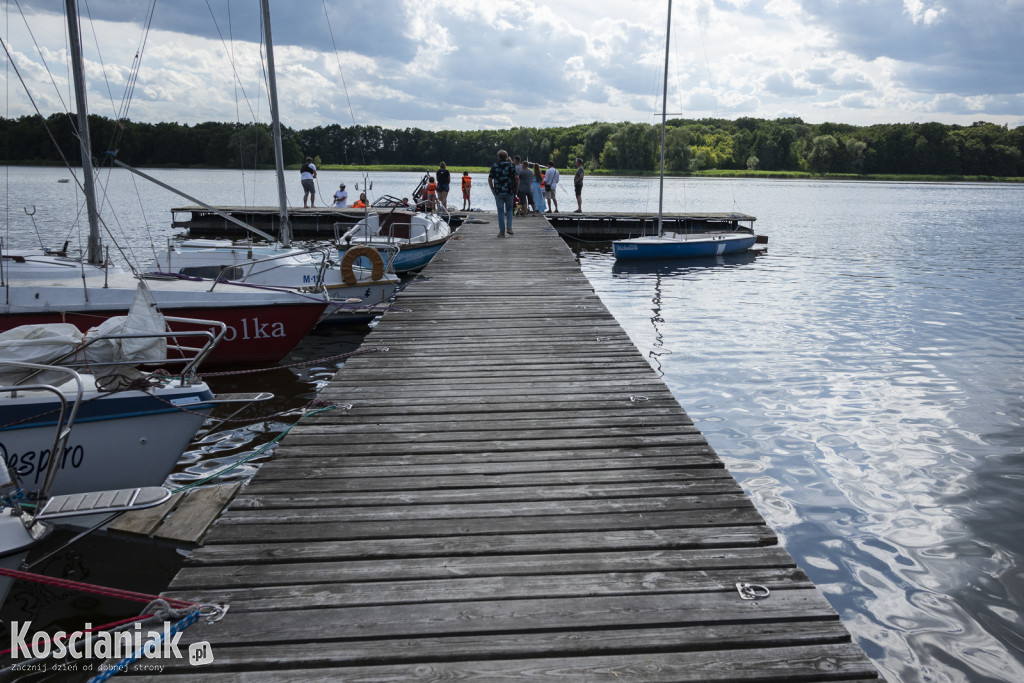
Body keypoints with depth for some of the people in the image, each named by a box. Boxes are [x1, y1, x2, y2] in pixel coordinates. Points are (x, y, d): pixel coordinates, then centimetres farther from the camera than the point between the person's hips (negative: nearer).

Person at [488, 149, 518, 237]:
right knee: (509, 209, 17)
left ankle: (502, 232, 3)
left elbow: (489, 179, 0)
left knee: (500, 211, 5)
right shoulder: (511, 165, 3)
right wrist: (516, 189, 4)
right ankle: (509, 227, 1)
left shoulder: (494, 166, 4)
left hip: (498, 192, 0)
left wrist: (492, 189, 10)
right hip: (509, 191, 0)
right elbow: (517, 177, -6)